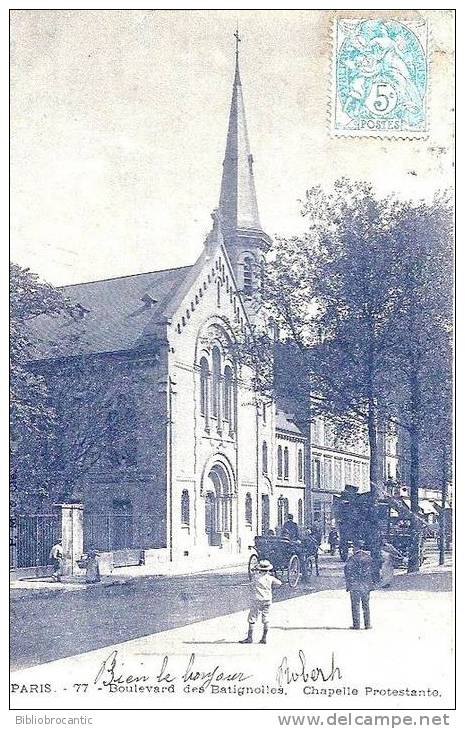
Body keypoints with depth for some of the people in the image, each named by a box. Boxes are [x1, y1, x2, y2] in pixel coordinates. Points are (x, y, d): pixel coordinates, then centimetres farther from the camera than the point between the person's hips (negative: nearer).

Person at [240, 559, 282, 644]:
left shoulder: (255, 576, -9)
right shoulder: (270, 578, -1)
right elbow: (279, 583, 8)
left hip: (257, 600, -3)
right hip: (268, 600, 3)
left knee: (252, 619, 3)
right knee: (266, 619, 10)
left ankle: (249, 637, 3)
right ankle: (264, 638, 11)